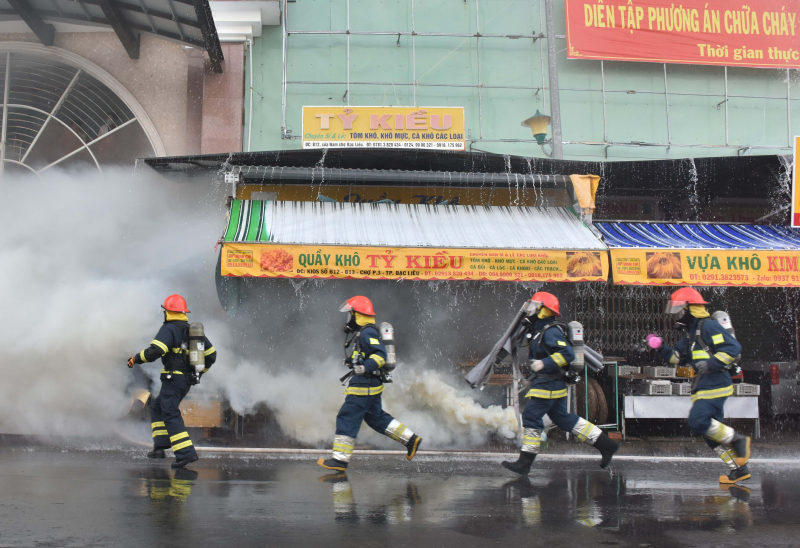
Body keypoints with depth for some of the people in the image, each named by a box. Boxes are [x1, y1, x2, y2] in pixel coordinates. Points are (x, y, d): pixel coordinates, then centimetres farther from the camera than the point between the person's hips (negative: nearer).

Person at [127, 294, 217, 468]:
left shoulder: (169, 329, -10)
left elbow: (154, 351, -22)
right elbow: (211, 354, 18)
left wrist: (136, 358, -6)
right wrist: (198, 372, 29)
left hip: (173, 378, -9)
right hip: (188, 381, 9)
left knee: (171, 415, -9)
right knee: (157, 408, 21)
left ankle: (186, 453, -19)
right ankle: (160, 447, 15)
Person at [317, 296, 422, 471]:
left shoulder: (367, 333, -15)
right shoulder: (364, 333, 16)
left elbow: (380, 355, -24)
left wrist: (365, 367, -32)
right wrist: (353, 362, 23)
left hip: (364, 386, -11)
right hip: (372, 384, 11)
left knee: (347, 418, -6)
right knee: (376, 417, 18)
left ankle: (340, 459, -4)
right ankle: (410, 439, 19)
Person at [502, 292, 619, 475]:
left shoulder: (551, 332, -16)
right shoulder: (541, 330, 15)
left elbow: (567, 353, -26)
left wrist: (544, 364, -28)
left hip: (548, 384, -10)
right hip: (552, 384, 10)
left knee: (531, 417, -8)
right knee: (563, 418, 13)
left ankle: (525, 462, -4)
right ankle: (605, 443, 16)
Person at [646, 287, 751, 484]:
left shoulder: (709, 326, -11)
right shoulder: (690, 332, 19)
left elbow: (734, 348, -18)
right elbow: (678, 357, 23)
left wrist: (712, 363, -23)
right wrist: (661, 347, 9)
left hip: (715, 385, -10)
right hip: (703, 387, 10)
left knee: (698, 421, -18)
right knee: (711, 431, 7)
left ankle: (737, 439, -2)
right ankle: (739, 469, 13)